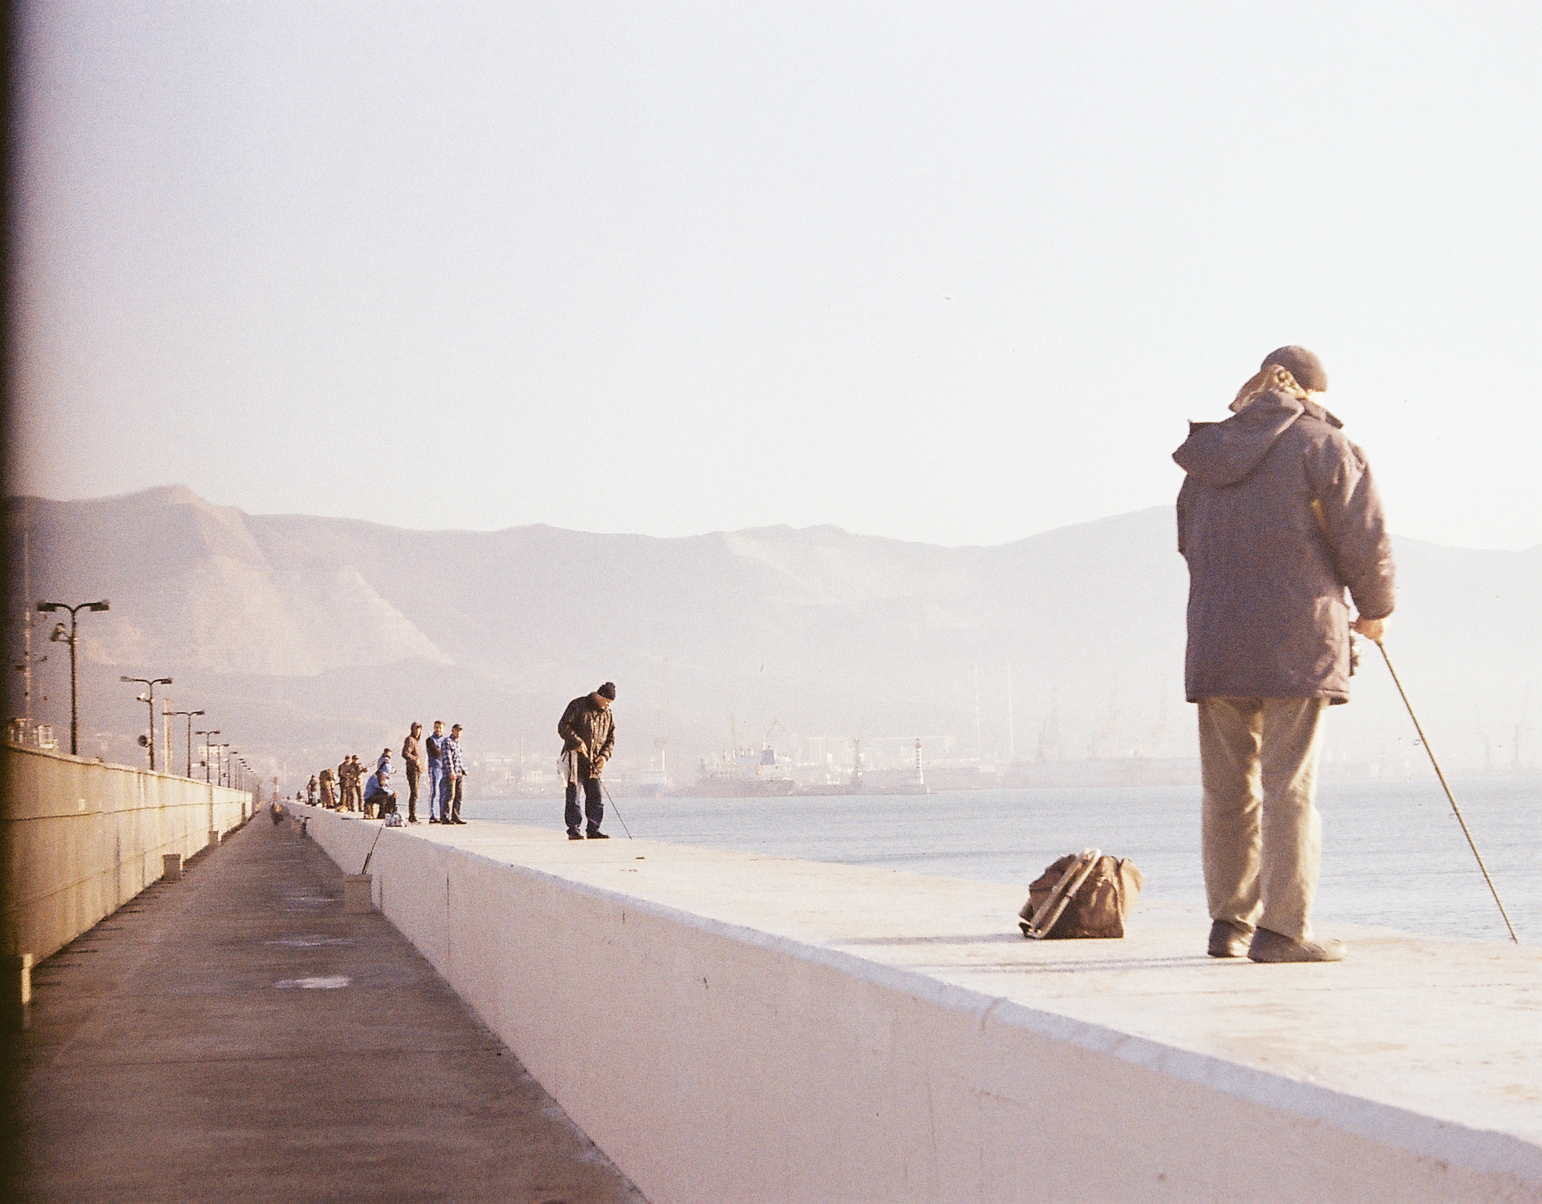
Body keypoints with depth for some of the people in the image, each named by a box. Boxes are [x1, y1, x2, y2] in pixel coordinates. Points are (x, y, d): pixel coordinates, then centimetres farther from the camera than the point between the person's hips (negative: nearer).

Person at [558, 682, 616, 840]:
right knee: (573, 796, -6)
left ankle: (593, 830, 8)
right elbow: (563, 727, -10)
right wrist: (577, 742, -20)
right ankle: (573, 830, -4)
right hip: (575, 758, -5)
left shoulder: (607, 714, 12)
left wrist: (604, 755, -1)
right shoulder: (577, 706, -5)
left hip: (593, 762, 5)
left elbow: (611, 738, 15)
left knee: (596, 797, 2)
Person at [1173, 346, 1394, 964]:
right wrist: (1374, 611, 11)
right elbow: (1364, 539, -5)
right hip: (1297, 641, -5)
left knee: (1228, 787, 11)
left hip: (1215, 642, 5)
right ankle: (1282, 929, -5)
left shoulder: (1207, 458, 15)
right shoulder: (1325, 447, -2)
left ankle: (1229, 921, 16)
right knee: (1291, 785, -4)